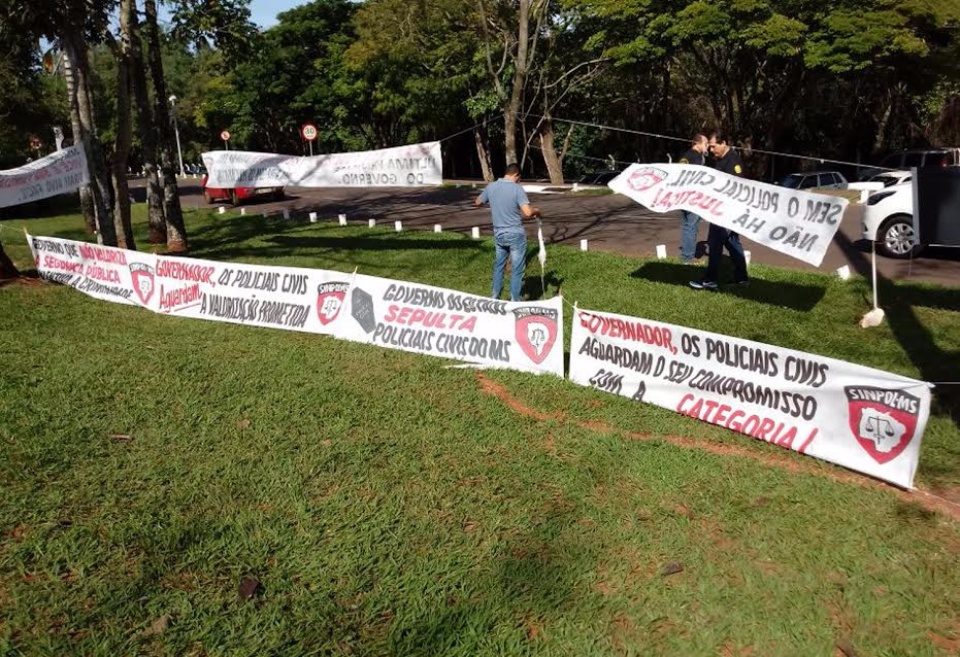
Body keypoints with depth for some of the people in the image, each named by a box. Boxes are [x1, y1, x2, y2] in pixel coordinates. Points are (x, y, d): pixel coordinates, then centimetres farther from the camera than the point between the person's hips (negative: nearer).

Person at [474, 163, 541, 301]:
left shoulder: (491, 187, 0)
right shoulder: (517, 189, -15)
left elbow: (477, 203, 16)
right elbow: (528, 212, -23)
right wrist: (536, 211, -2)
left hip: (499, 234, 5)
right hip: (516, 235, -5)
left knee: (499, 266, 20)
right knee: (516, 270, 5)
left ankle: (495, 298, 26)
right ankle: (515, 301, 10)